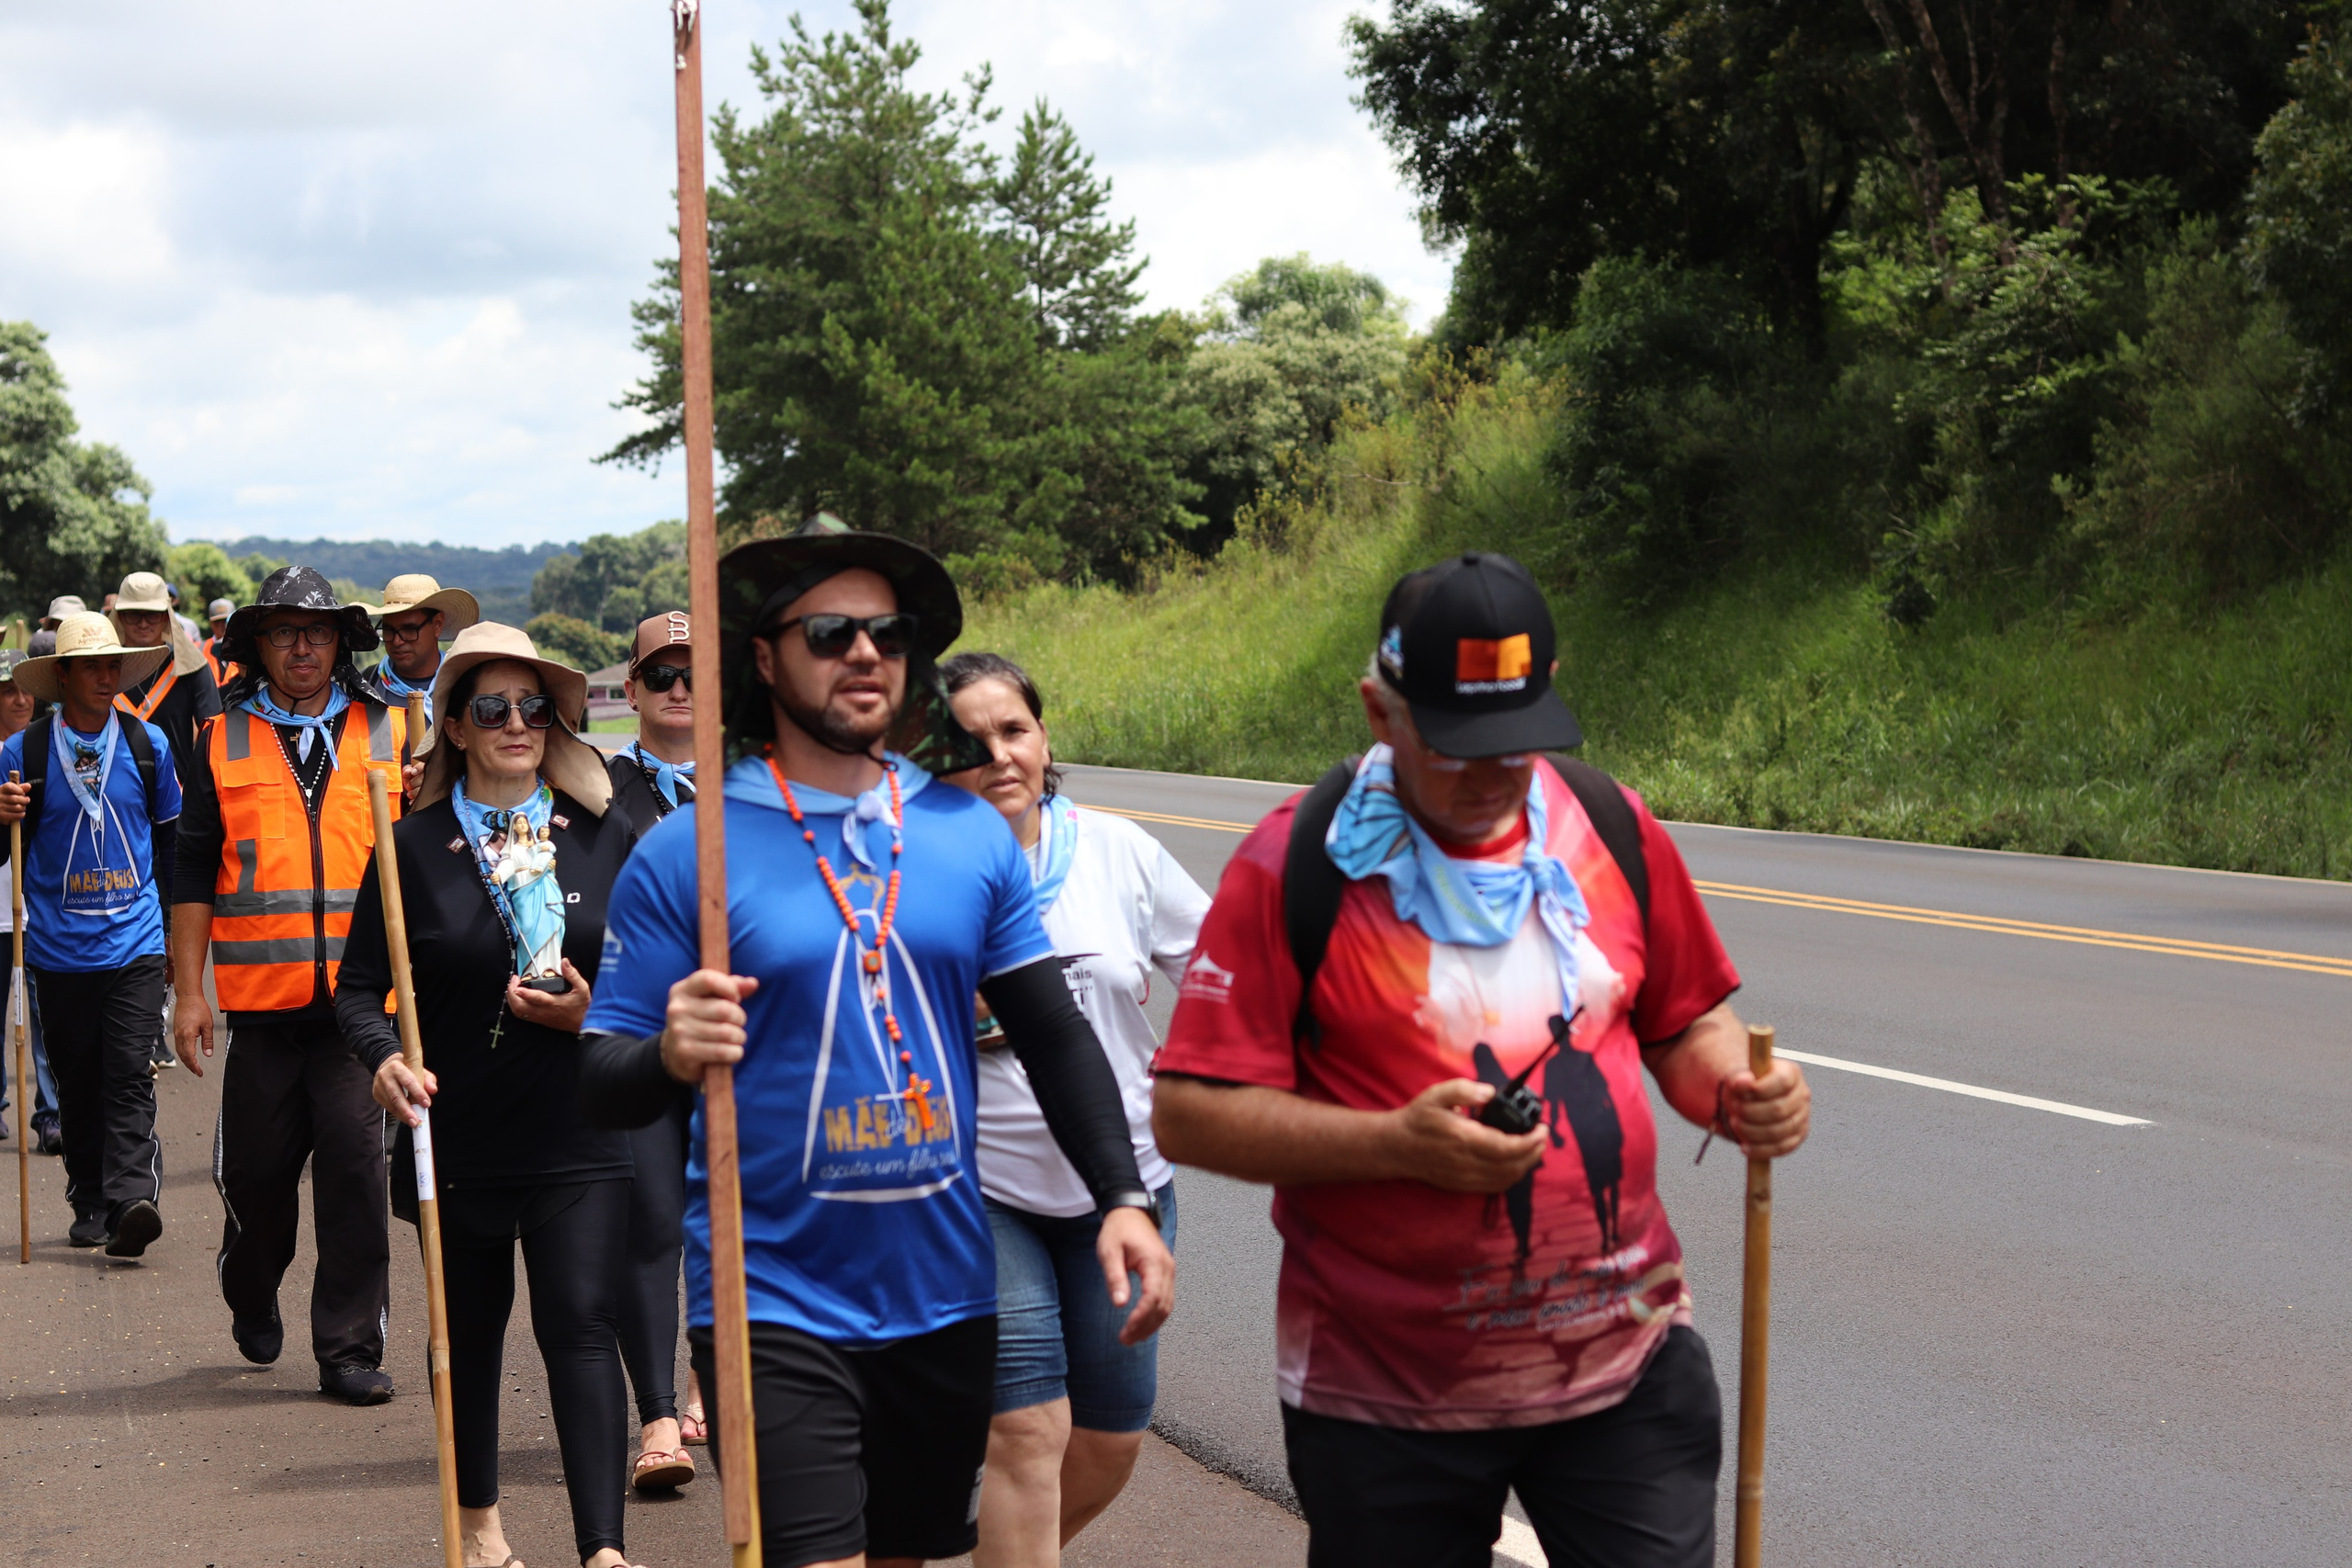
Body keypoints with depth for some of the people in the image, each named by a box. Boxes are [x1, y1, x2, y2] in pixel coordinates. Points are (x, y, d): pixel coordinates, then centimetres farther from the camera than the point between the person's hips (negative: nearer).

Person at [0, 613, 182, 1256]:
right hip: (60, 948, 0)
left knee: (129, 1076, -11)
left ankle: (132, 1199, -18)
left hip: (136, 944, 0)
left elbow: (171, 833, 18)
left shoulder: (148, 744, 6)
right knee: (78, 1084, 7)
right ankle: (90, 1207, 17)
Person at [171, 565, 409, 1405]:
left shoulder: (390, 733, 9)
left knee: (355, 1167, -6)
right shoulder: (222, 743, 8)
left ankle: (350, 1350, 3)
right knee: (255, 1168, 8)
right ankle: (252, 1298, 37)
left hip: (363, 997, -1)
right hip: (261, 998, 1)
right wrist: (188, 990, 4)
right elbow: (195, 872, 9)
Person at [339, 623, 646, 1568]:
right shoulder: (416, 845, -1)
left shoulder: (605, 837, 2)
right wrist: (383, 1058, -20)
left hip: (578, 1140, -1)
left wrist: (596, 1012, -11)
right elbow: (359, 984, 0)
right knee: (470, 1326, 16)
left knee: (580, 1328, -10)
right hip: (458, 1134, 1)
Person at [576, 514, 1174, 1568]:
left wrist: (1122, 1196, -3)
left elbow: (1055, 1034, 9)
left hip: (945, 1299, 4)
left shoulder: (971, 834, 4)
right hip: (773, 1311, -4)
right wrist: (670, 1055, -28)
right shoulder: (686, 853, -7)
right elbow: (602, 1088, -6)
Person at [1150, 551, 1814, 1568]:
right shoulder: (1295, 866, -9)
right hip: (1386, 1398, -2)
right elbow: (1189, 1114, -11)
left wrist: (1736, 1092, -7)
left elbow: (1684, 1024, 16)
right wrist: (1396, 1143, -21)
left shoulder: (1612, 829, 3)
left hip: (1627, 1366, 3)